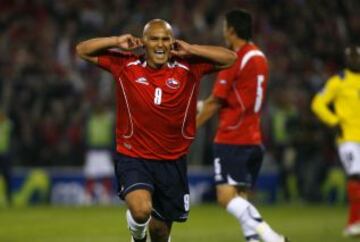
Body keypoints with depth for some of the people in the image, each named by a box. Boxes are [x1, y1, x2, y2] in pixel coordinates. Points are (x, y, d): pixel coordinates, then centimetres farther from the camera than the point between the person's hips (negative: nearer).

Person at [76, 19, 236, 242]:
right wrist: (117, 42, -9)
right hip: (133, 157, -2)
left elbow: (230, 58, -2)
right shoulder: (125, 66, -3)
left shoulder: (188, 68, -2)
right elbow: (83, 50, 4)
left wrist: (190, 50, -9)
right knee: (141, 209, -28)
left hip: (173, 161, 2)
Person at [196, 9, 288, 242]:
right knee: (240, 199, 10)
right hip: (254, 140, 8)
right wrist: (204, 105, 25)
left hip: (231, 140, -8)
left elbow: (214, 102, -8)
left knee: (226, 196, -15)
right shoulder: (260, 58, 14)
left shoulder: (233, 60, -12)